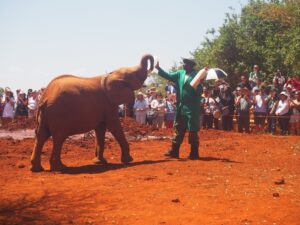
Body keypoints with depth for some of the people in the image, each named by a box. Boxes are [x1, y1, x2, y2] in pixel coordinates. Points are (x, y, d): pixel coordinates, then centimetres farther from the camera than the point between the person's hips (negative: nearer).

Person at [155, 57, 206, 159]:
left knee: (193, 131, -1)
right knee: (179, 129, 11)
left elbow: (199, 91, -13)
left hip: (192, 107, -7)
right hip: (181, 107, 7)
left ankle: (194, 153, 7)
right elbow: (169, 76, 10)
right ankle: (174, 151, 17)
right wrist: (158, 68, 2)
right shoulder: (180, 73, 10)